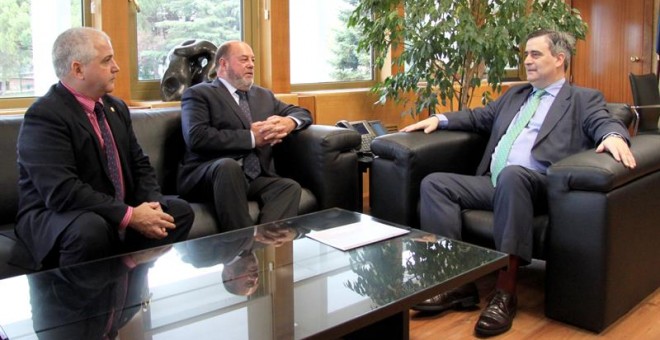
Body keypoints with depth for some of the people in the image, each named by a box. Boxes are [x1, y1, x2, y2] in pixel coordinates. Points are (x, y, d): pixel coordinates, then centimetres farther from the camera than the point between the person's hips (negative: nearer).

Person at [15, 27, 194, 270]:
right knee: (90, 228, -38)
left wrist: (151, 204, -11)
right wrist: (130, 216, -29)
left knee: (180, 211, -5)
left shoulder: (116, 107, 8)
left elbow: (139, 165, 9)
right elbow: (62, 192, -28)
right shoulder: (44, 115, -18)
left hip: (118, 213, 8)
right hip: (54, 216, -7)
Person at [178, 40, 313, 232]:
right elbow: (197, 137, -11)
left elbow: (303, 113, 25)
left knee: (290, 187, -24)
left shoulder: (263, 95, 25)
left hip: (255, 178, 5)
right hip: (207, 177, -5)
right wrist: (251, 138, -12)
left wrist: (289, 122, 0)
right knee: (229, 166, -37)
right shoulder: (199, 94, 5)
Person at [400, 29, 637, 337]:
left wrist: (614, 136, -28)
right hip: (493, 184, 6)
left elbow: (604, 123, -4)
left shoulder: (584, 99, 13)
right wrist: (440, 119, 19)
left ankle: (505, 291, -34)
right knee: (434, 183, -15)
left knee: (512, 175, -40)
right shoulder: (515, 94, 30)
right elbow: (480, 117, 33)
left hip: (538, 186, -6)